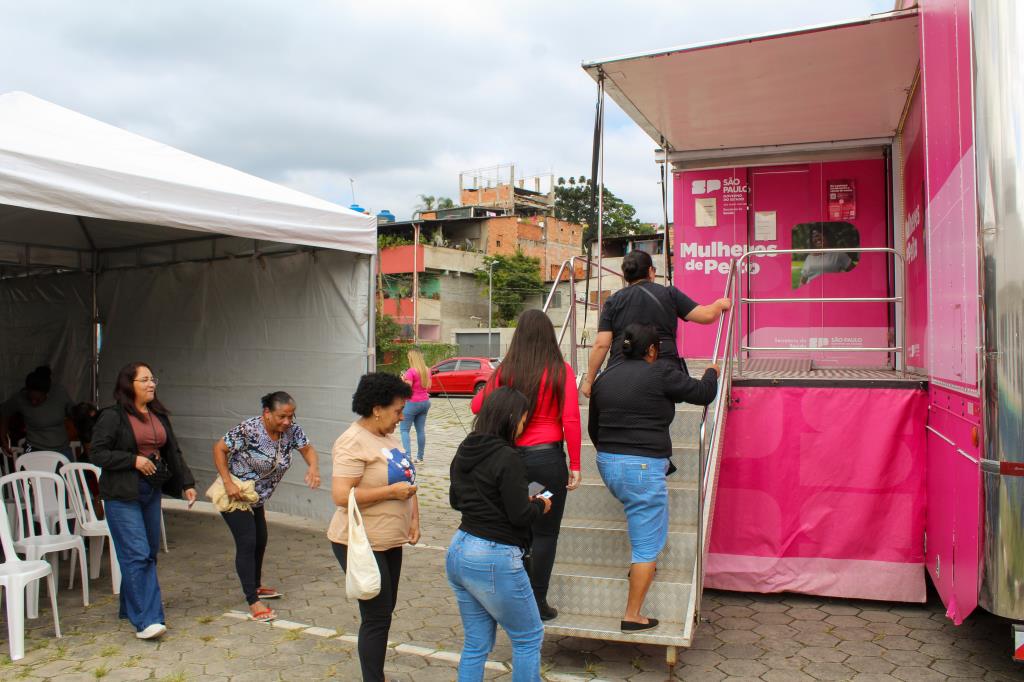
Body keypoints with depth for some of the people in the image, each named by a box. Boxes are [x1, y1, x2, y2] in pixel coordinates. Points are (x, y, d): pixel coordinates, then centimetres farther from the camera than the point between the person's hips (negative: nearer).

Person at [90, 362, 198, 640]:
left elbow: (173, 453, 14)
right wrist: (134, 460, -18)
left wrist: (187, 483, 8)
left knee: (150, 553, 12)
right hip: (122, 493, -7)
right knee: (137, 554, -11)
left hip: (152, 491, 7)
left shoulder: (159, 416, 11)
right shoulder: (112, 416, -8)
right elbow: (97, 454, -10)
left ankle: (130, 607, 28)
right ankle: (145, 620, -9)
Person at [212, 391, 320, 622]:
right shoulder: (249, 429, -27)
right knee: (247, 543, -11)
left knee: (260, 541, 18)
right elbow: (219, 449, -20)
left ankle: (256, 586, 38)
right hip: (235, 495, -7)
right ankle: (253, 601, -7)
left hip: (256, 497, 7)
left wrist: (313, 467, -26)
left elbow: (307, 448, -4)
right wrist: (228, 483, -26)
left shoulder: (291, 430, -10)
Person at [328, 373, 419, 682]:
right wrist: (392, 491, -22)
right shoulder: (354, 443, -18)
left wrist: (414, 518, 7)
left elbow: (406, 481, 20)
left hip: (389, 541, 9)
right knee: (376, 617, -3)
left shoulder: (388, 436, 10)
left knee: (384, 611, 18)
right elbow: (341, 495, -26)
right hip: (361, 544, -9)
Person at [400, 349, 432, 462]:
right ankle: (420, 457, 12)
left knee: (404, 430, -2)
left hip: (413, 402, -7)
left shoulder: (411, 371, -15)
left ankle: (408, 455, -15)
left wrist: (403, 379, -1)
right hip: (425, 401, 7)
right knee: (421, 430, 9)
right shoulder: (427, 370, 7)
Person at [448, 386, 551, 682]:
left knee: (476, 644, 17)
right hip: (493, 560, -8)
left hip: (458, 550, 8)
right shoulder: (507, 458, -19)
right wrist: (541, 505, 2)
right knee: (529, 639, 12)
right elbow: (520, 516, -19)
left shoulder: (465, 451, 5)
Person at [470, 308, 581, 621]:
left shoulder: (505, 371, -2)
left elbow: (477, 405, 9)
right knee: (545, 532, 9)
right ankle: (538, 603, 15)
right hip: (547, 457, -3)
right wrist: (575, 465, -3)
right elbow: (571, 421, -10)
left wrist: (488, 385, 27)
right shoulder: (561, 371, -8)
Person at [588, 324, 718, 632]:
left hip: (607, 465, 7)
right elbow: (703, 393, 0)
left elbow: (593, 428, 21)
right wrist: (712, 373, 22)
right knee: (648, 546, 2)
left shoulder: (604, 377, 11)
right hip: (642, 469, -7)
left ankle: (639, 568, 31)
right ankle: (632, 616, 5)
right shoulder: (658, 373, -8)